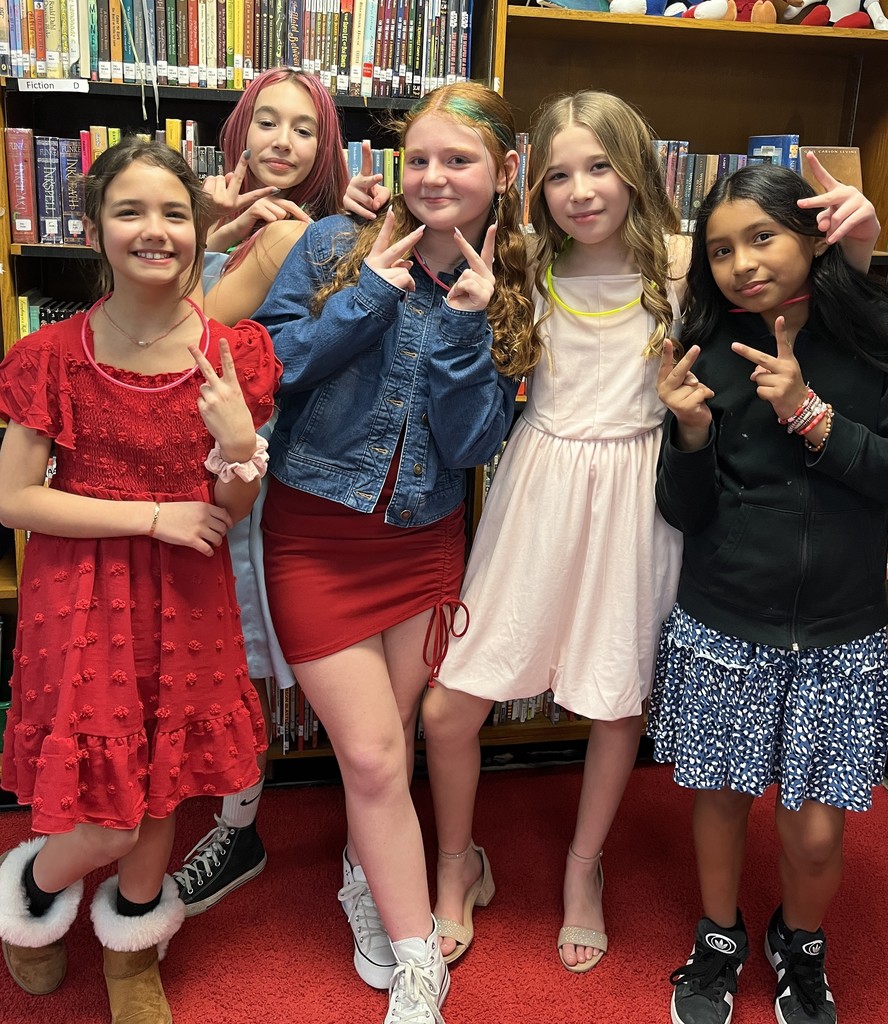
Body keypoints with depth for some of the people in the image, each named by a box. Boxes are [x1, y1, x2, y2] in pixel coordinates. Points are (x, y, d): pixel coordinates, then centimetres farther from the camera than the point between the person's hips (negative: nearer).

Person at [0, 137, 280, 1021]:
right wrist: (154, 515, -14)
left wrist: (240, 443, -21)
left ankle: (132, 947, 44)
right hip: (82, 598, -2)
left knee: (160, 797, 14)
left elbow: (232, 512, 1)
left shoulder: (235, 353, -2)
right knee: (105, 820, 0)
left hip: (186, 600, 2)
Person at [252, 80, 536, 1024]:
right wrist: (370, 295, -17)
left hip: (426, 540, 3)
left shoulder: (508, 292, 1)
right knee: (373, 758, -2)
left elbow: (473, 443, -7)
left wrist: (465, 321, -17)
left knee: (386, 745, 14)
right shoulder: (331, 249, -4)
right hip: (316, 533, -2)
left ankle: (367, 879, 44)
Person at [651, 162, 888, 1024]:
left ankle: (800, 945, 39)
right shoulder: (710, 354, -4)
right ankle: (719, 939, 44)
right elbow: (685, 514, -2)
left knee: (815, 832, 6)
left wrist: (811, 416, -19)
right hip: (721, 629, 1)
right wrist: (691, 431, -20)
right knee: (720, 794, 16)